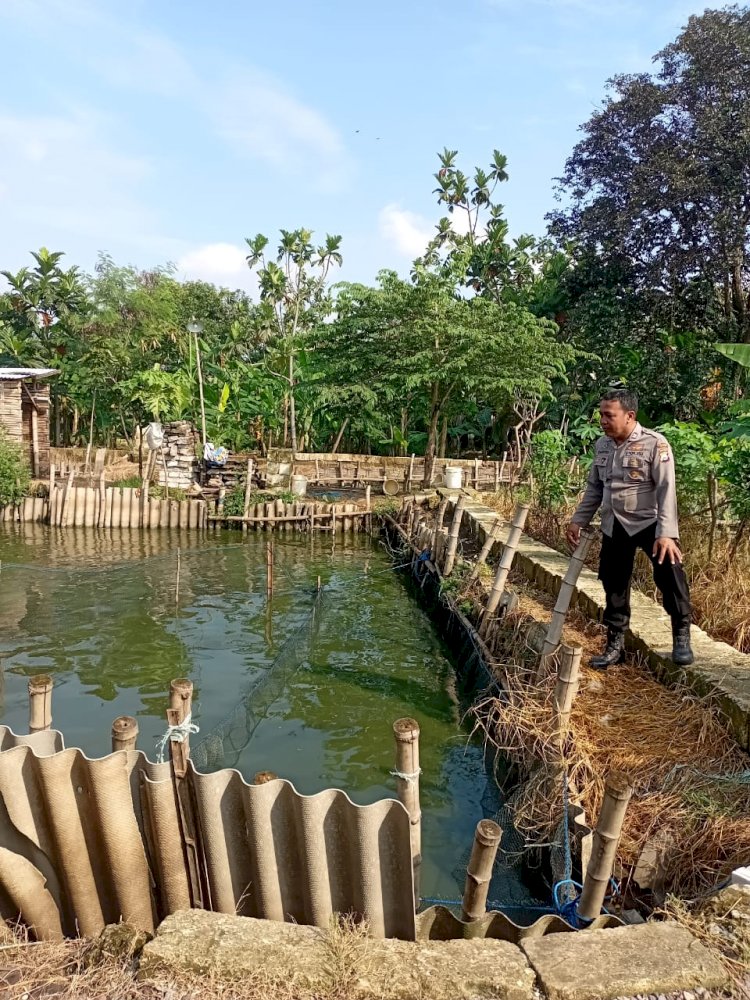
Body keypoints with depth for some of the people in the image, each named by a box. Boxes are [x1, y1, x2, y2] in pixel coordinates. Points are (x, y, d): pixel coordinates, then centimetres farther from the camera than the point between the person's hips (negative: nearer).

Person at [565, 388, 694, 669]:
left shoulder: (655, 443, -14)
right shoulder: (602, 445, 3)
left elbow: (666, 491, -18)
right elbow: (594, 488, 14)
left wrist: (666, 533, -26)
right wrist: (578, 520, 10)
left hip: (649, 522, -5)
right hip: (615, 526, 5)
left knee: (669, 571, -21)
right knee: (613, 582, 9)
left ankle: (681, 636, 0)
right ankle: (615, 645, 24)